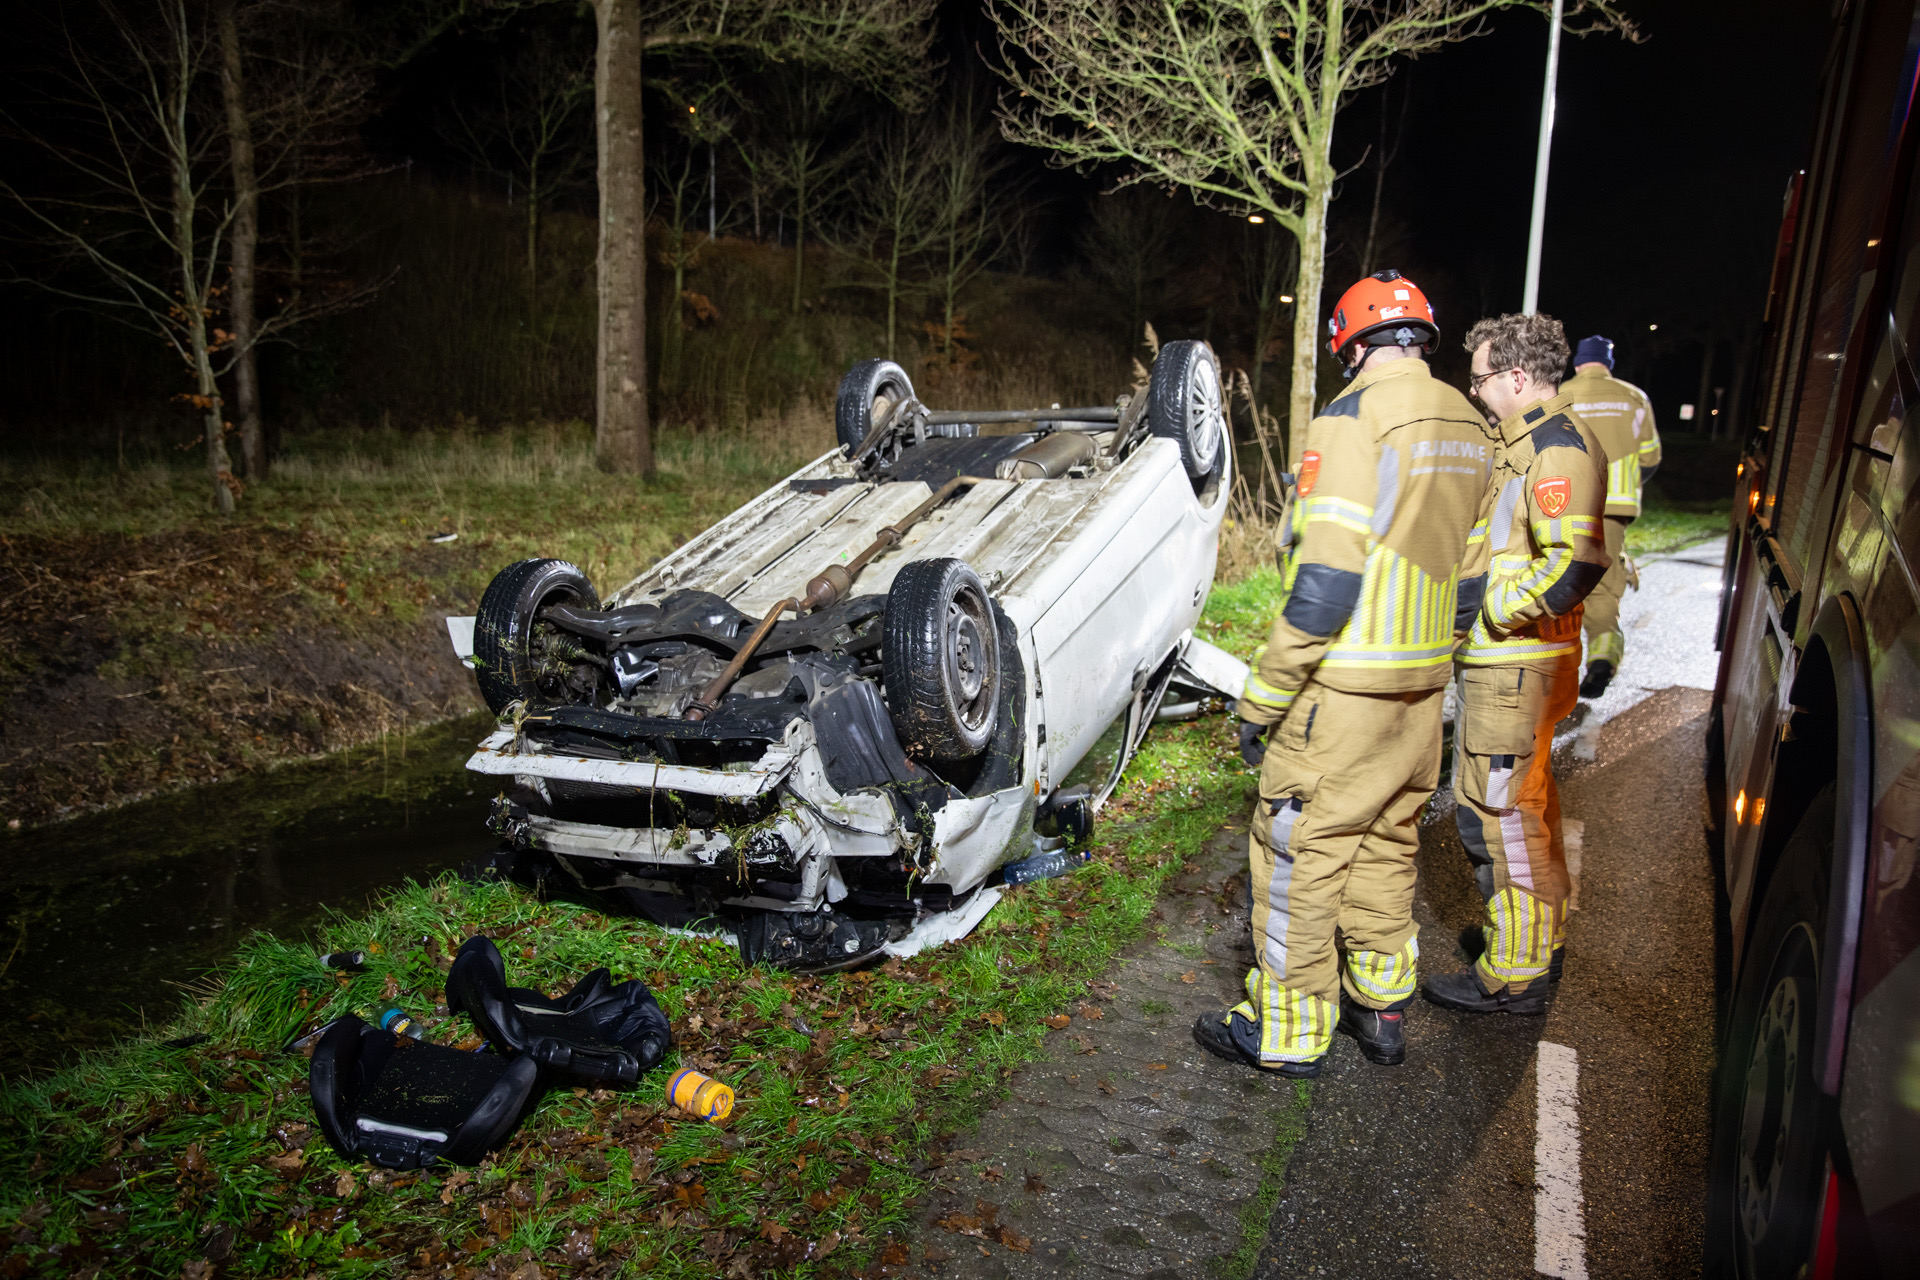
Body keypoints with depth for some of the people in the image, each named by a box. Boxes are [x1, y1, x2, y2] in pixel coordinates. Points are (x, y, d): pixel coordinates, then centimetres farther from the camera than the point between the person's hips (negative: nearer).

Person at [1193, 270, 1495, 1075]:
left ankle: (1288, 1029, 14)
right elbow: (1464, 560, 15)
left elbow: (1324, 581, -22)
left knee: (1301, 848, 3)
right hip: (1424, 678, 8)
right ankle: (1380, 1007, 32)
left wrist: (1263, 697, -16)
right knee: (1387, 841, 19)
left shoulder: (1354, 419, -16)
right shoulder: (1469, 426, 9)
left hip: (1345, 684, -8)